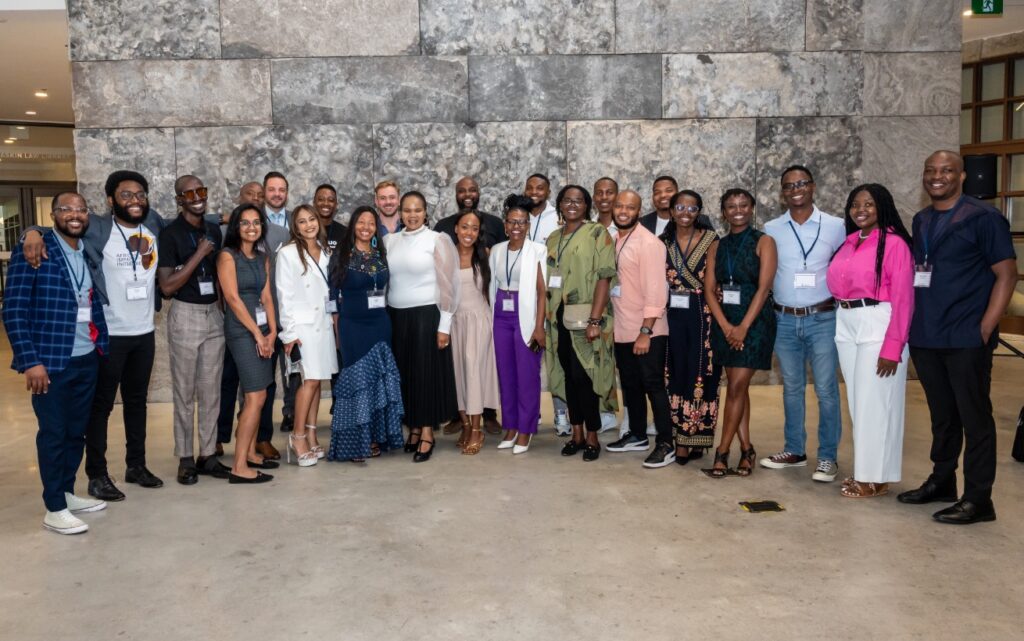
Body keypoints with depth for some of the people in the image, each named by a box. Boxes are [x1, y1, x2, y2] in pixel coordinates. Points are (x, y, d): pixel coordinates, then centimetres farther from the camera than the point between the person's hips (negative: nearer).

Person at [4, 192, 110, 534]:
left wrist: (101, 344, 5)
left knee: (76, 431, 15)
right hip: (51, 361, -6)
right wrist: (30, 361, -17)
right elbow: (13, 311, -12)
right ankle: (55, 509, 14)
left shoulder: (89, 253, 9)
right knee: (53, 433, 3)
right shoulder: (31, 250, -9)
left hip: (87, 360, 6)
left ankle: (67, 493, 30)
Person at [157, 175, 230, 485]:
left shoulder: (214, 230, 9)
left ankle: (208, 454, 16)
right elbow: (167, 286, -15)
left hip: (214, 314, 5)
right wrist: (199, 254, -17)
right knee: (184, 391, 2)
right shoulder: (170, 234, -9)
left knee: (211, 390, 8)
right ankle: (185, 459, 10)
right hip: (185, 316, -5)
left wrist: (223, 307, 12)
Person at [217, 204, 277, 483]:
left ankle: (250, 452, 22)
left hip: (262, 329, 7)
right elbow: (233, 298, -12)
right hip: (241, 331, -7)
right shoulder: (228, 256, -7)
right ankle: (239, 467, -8)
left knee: (256, 395, 10)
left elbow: (266, 296, 10)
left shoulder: (262, 257, 14)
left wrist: (272, 331, -1)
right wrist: (257, 333, -12)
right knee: (256, 396, -11)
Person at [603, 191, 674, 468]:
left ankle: (666, 445, 6)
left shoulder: (648, 243, -13)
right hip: (622, 330, 7)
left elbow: (655, 291, -18)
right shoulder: (614, 241, 10)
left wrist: (645, 332, -21)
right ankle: (637, 436, 30)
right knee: (630, 385, 16)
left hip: (647, 331, -7)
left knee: (653, 386, -2)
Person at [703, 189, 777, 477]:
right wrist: (726, 326, -9)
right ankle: (746, 449, 16)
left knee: (737, 387, -7)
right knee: (738, 387, 8)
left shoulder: (763, 242, -3)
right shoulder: (718, 247, 10)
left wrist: (743, 327, -16)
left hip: (755, 321, -5)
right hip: (725, 322, 5)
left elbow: (764, 288, -11)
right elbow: (709, 289, 3)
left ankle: (722, 453, -1)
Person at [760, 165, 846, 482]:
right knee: (791, 388, 12)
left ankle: (828, 456, 11)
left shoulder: (835, 226, -1)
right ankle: (794, 450, 24)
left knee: (826, 390, 0)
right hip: (784, 320, 2)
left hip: (822, 319, -2)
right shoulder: (771, 229, 4)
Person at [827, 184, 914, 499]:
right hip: (846, 327, 7)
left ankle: (876, 477, 11)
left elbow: (902, 297, -13)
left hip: (878, 327, -7)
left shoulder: (894, 243, -8)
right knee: (857, 401, 12)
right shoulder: (848, 243, 13)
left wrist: (892, 347, -17)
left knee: (875, 401, 0)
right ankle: (863, 469, 23)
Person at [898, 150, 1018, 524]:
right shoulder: (921, 221, 13)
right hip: (924, 338, 6)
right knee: (941, 414, 16)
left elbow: (1006, 274, -7)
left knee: (974, 417, 1)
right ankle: (941, 481, 29)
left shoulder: (983, 218, -4)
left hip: (966, 339, -5)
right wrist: (912, 323, 8)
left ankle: (978, 499, 9)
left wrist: (985, 329, -13)